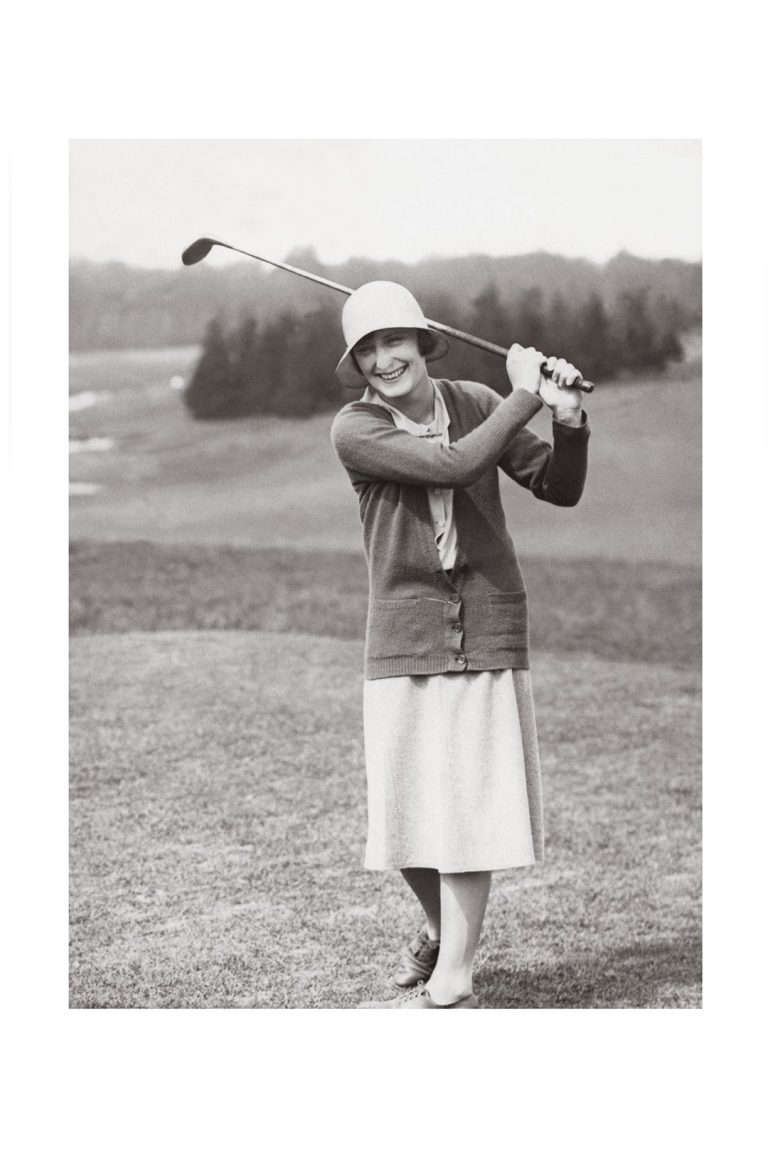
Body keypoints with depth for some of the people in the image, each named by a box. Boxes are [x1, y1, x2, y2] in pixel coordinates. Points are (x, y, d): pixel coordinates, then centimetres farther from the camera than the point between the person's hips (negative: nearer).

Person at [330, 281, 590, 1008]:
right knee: (403, 810, 4)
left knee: (470, 805, -3)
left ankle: (450, 986, 4)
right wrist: (525, 396, -12)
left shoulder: (475, 403, 3)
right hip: (403, 638, -1)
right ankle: (440, 929, 33)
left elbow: (559, 489, 3)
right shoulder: (355, 430, -8)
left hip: (488, 629, 1)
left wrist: (569, 421, -15)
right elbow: (455, 466, -21)